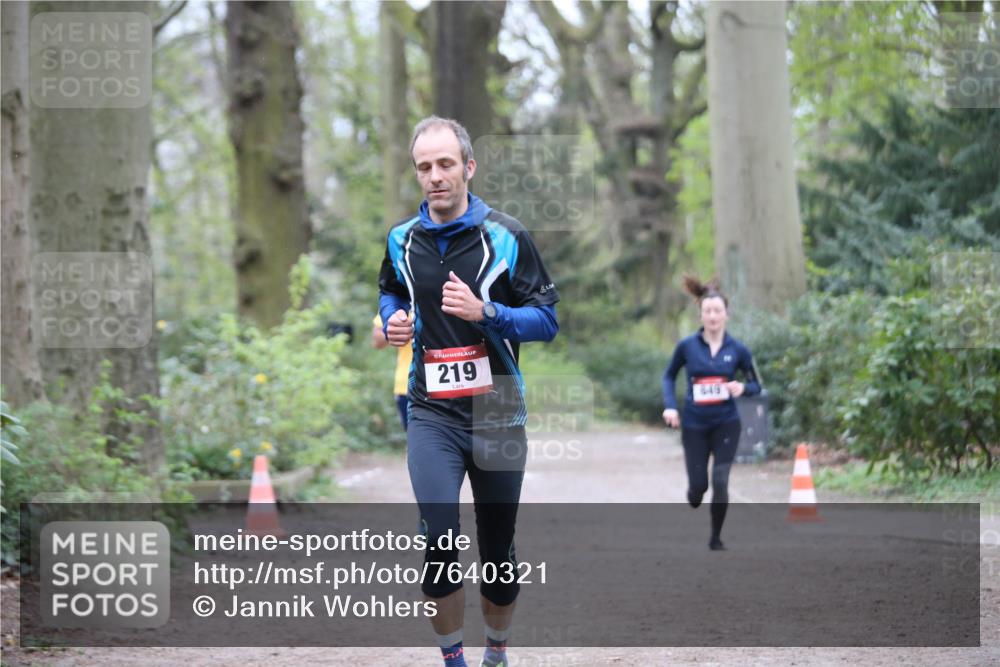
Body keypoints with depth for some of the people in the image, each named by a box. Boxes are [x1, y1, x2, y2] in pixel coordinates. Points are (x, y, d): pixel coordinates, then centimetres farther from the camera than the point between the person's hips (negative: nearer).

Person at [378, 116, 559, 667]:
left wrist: (485, 313, -20)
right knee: (439, 541, -18)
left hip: (497, 411, -1)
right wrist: (393, 319, 5)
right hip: (432, 413, 1)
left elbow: (546, 320, -4)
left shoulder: (506, 236, -4)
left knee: (498, 550, 9)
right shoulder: (402, 240, 6)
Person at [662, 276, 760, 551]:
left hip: (726, 425, -1)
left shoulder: (737, 350, -6)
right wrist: (670, 406, -5)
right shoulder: (687, 346, -6)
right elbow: (669, 376, 10)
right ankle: (694, 510, 41)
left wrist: (742, 388, -18)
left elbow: (756, 385, 5)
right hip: (694, 426, 1)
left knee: (720, 481, -13)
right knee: (698, 485, 3)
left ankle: (716, 539, 5)